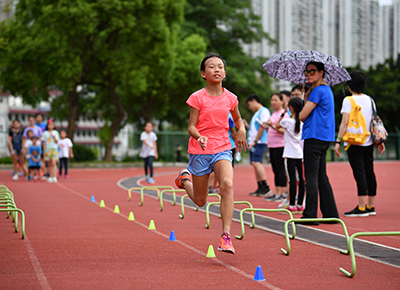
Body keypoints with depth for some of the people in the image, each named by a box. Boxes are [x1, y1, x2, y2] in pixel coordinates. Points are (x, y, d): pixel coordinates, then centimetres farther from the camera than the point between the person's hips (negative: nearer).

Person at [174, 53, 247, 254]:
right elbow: (191, 127, -7)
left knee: (227, 184, -29)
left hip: (222, 149, 2)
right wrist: (199, 137, -29)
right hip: (199, 151, -1)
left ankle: (226, 236, -29)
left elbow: (237, 118, 23)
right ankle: (185, 178, 44)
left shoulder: (230, 98, 4)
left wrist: (241, 130, 2)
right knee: (200, 201, 9)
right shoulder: (197, 98, -6)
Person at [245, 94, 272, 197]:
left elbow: (262, 127, -14)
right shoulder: (256, 113, 23)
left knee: (256, 162, -20)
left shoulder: (264, 111, -7)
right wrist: (247, 125, 13)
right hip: (252, 143, 10)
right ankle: (260, 188, 9)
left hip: (260, 142, -10)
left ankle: (265, 187, -20)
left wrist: (255, 141, -15)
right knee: (255, 164, 7)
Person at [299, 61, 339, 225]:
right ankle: (331, 213, 14)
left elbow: (302, 116, -13)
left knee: (311, 177, -8)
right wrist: (306, 95, 9)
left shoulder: (318, 91, -12)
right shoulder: (327, 90, 18)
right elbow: (309, 114, 18)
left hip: (315, 137, -10)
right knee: (321, 177, 13)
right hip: (324, 138, 10)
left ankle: (310, 215, -8)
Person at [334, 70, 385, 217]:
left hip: (354, 143, -6)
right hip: (369, 142, 6)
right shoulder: (370, 100, 10)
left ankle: (361, 208, -9)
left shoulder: (348, 100, -8)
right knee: (369, 173, 9)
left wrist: (338, 141, -15)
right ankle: (371, 206, 14)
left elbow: (345, 122, -15)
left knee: (359, 174, -8)